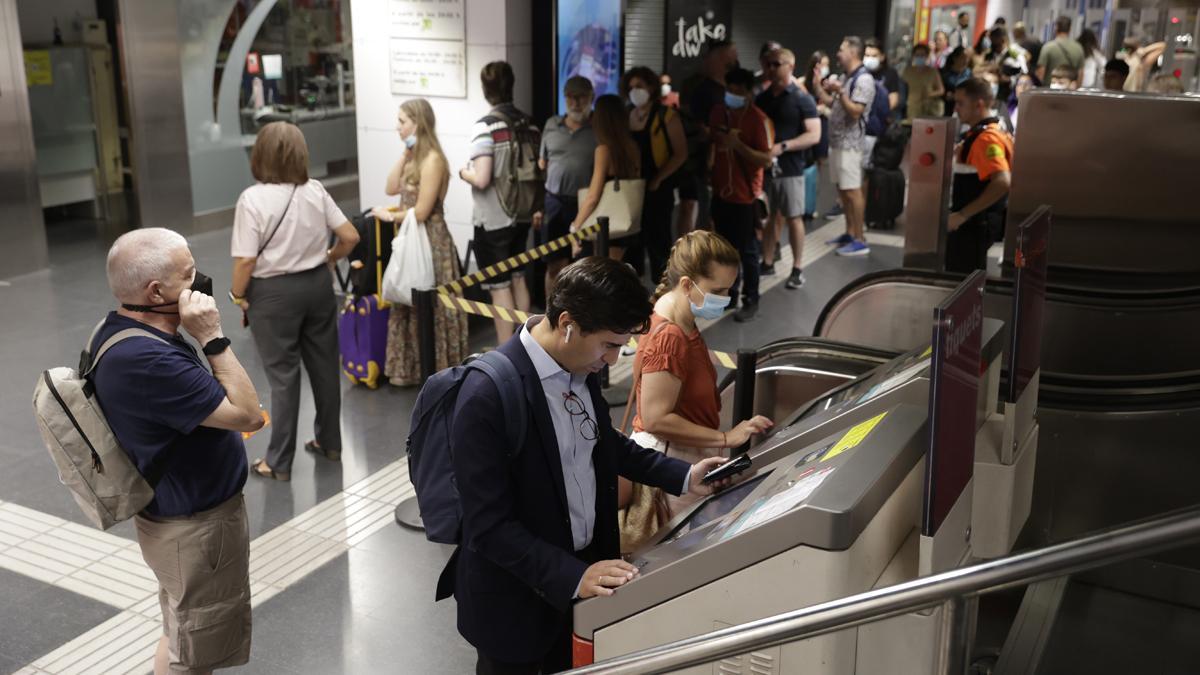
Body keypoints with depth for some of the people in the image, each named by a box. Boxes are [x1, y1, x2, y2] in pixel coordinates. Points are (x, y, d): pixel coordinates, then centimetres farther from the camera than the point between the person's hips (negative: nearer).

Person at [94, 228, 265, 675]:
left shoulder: (122, 331, -1)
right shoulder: (146, 360, -34)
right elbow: (249, 415, -28)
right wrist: (212, 337, -27)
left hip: (177, 514, 10)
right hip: (196, 528, -10)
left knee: (184, 637, 28)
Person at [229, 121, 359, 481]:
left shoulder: (253, 199, -17)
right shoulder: (316, 191, -3)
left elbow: (246, 260, -19)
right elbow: (350, 237, 0)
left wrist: (237, 295, -3)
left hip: (275, 292, -4)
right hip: (317, 285, 5)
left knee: (283, 376, 4)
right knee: (324, 365, 16)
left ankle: (279, 462, 15)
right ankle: (329, 443, 32)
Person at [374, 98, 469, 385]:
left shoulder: (432, 160, -19)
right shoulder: (414, 156, 9)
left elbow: (421, 212, -20)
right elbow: (391, 189, 5)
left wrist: (389, 216, -6)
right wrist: (404, 155, 0)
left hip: (430, 240, -9)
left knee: (430, 307, 2)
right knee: (411, 305, 15)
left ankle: (437, 370, 14)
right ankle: (415, 366, 26)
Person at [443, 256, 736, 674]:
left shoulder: (580, 364, -4)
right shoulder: (488, 396, -27)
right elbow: (489, 526, -25)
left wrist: (682, 476, 5)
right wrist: (572, 577, -31)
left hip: (584, 563, 7)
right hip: (516, 601, -7)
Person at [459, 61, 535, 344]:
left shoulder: (485, 126, -18)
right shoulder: (527, 122, 2)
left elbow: (481, 179, -24)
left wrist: (464, 172, -4)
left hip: (493, 220, -7)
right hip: (521, 214, 7)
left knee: (499, 286, 1)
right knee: (518, 278, 19)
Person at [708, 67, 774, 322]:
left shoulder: (759, 119, -14)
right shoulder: (718, 112, 5)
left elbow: (766, 159, -19)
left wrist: (738, 145, -28)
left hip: (745, 195, -6)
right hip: (720, 191, 6)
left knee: (746, 250, 2)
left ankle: (751, 301, 12)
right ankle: (728, 293, 29)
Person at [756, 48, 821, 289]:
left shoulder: (802, 99, -6)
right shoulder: (761, 98, 11)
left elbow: (814, 135, -12)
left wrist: (783, 147, -21)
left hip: (790, 168, -5)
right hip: (764, 166, 5)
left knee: (793, 218, 1)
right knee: (767, 216, 9)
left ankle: (797, 269, 9)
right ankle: (767, 263, 20)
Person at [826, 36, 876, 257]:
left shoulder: (863, 80, -13)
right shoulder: (847, 78, 17)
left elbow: (855, 112, -21)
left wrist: (840, 92, -24)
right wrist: (830, 91, 14)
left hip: (849, 144, -10)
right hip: (837, 141, 10)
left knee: (852, 190, -8)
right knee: (843, 190, 13)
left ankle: (860, 240, -6)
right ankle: (850, 233, 20)